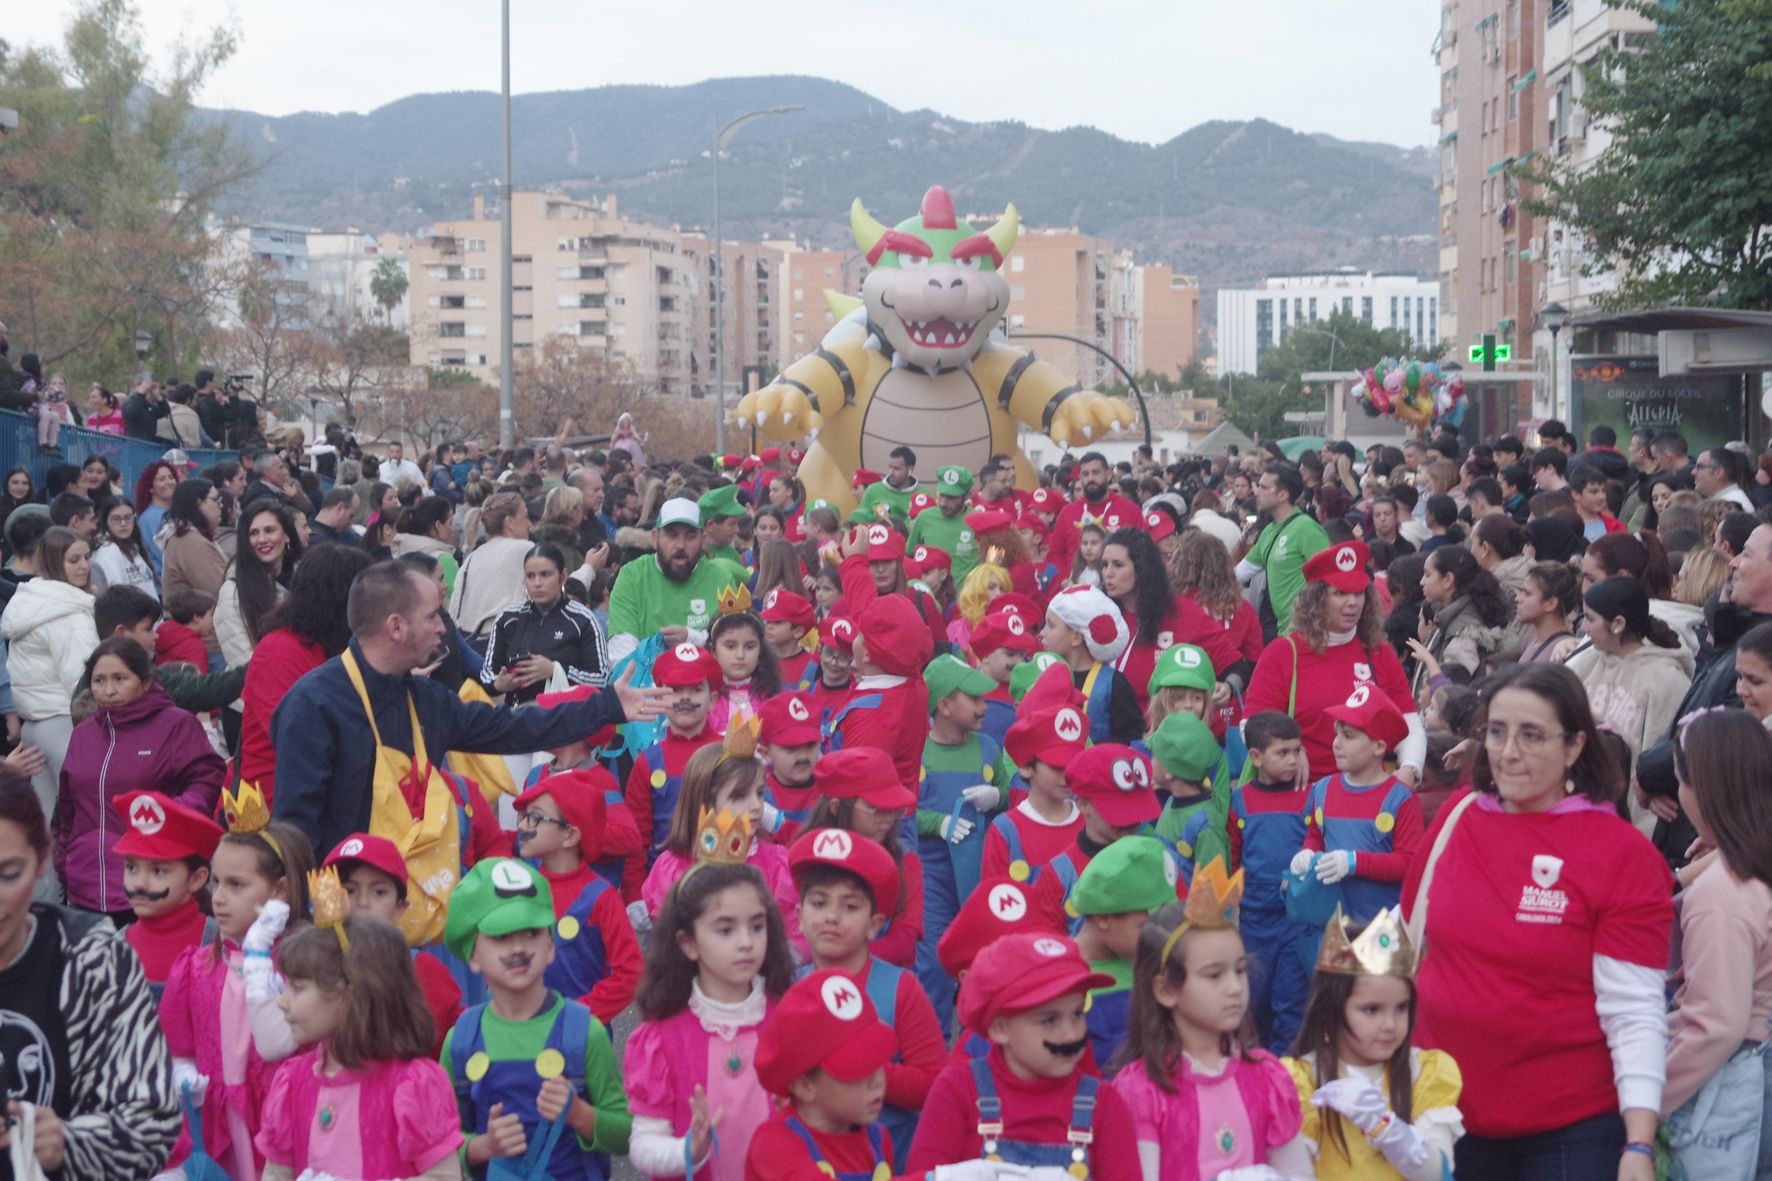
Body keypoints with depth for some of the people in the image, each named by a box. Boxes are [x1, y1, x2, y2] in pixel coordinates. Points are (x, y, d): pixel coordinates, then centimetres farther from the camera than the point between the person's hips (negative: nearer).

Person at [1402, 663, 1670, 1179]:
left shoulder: (1622, 853, -12)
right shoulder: (1457, 816, -1)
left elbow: (1635, 1013, -14)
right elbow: (1413, 937, 10)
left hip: (1572, 1127, -4)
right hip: (1443, 1109, 4)